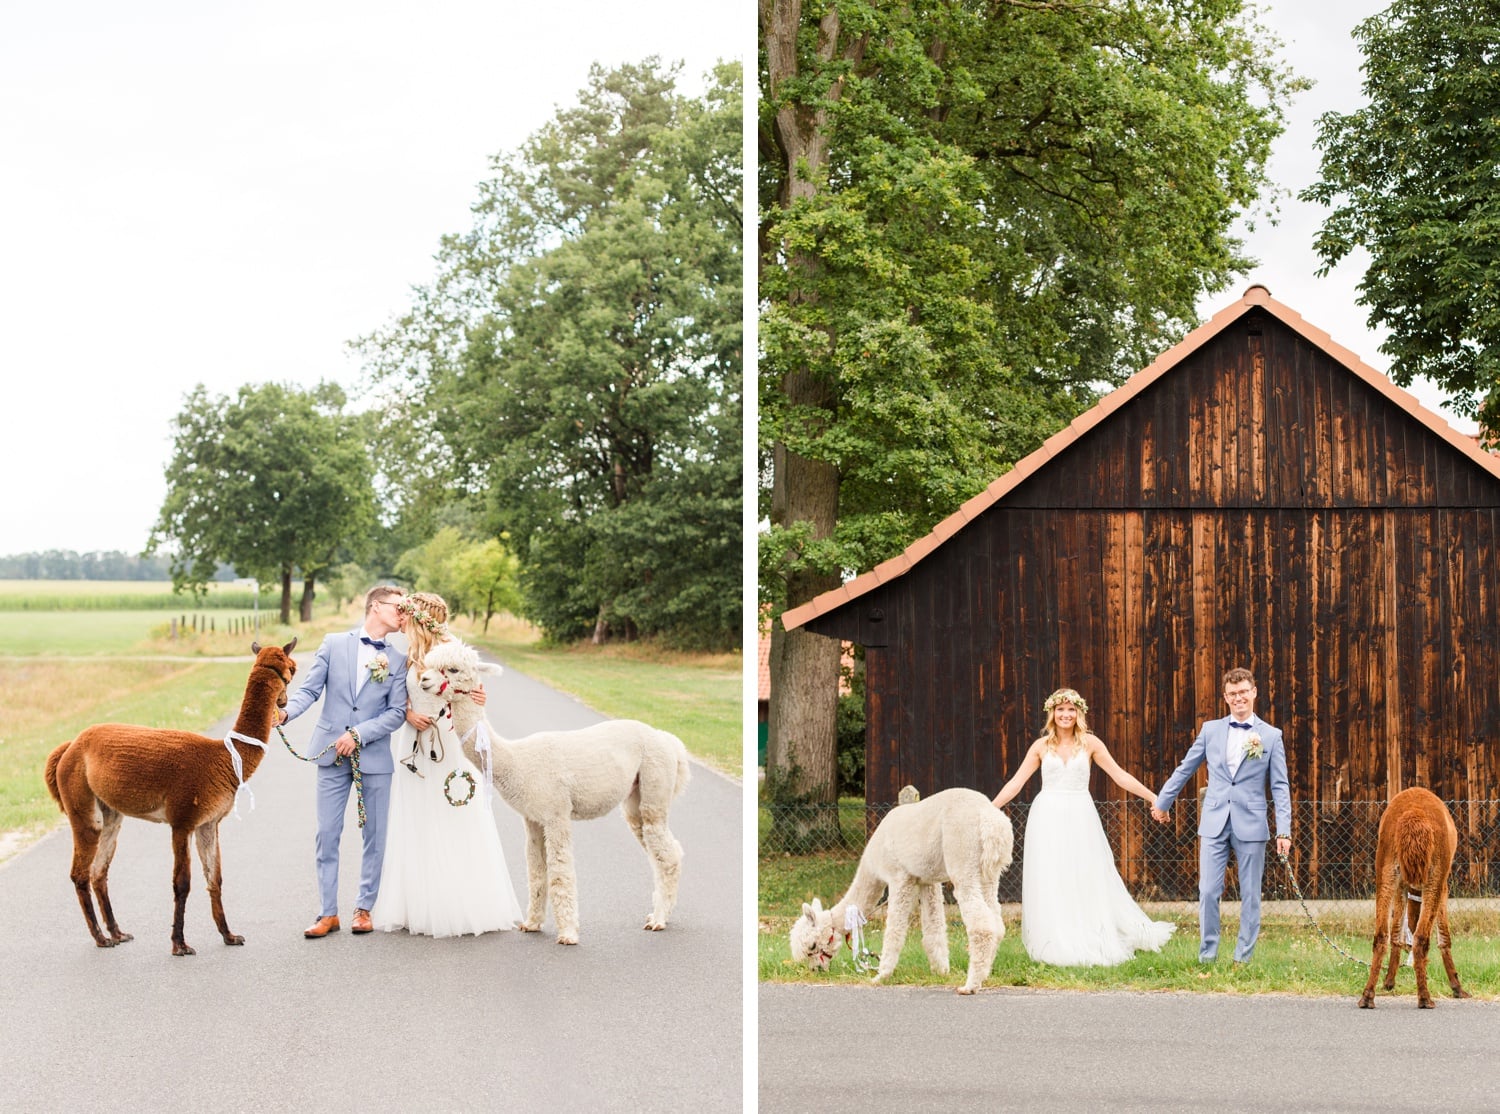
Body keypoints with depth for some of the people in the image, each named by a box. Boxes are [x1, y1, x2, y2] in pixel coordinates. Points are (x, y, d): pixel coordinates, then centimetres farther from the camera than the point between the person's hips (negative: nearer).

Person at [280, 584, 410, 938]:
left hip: (374, 757, 1)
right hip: (332, 754, -1)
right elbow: (310, 689, 0)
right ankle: (328, 913, 7)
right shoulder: (334, 644, 4)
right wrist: (286, 711, -20)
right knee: (327, 835, 0)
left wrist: (359, 735, -14)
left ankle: (364, 908, 17)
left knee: (375, 836, 5)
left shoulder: (397, 661, 5)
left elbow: (396, 712, -3)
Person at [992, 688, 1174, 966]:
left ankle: (1090, 945, 12)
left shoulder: (1089, 743, 3)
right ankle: (1056, 948, 6)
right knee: (1050, 885, 0)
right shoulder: (1041, 746, 5)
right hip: (1048, 818, 1)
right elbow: (1016, 782, 5)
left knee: (1086, 883, 2)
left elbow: (1120, 776, 3)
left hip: (1080, 818, 0)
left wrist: (1156, 799, -1)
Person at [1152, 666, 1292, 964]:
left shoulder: (1271, 736, 2)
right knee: (1208, 892, -2)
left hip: (1251, 825, -1)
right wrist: (1162, 802, 22)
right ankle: (1207, 955, 9)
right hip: (1214, 824, 1)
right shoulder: (1210, 730, 7)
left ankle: (1243, 958, 14)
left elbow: (1280, 787, 0)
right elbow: (1184, 769, 17)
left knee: (1250, 895, 5)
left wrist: (1284, 830, -7)